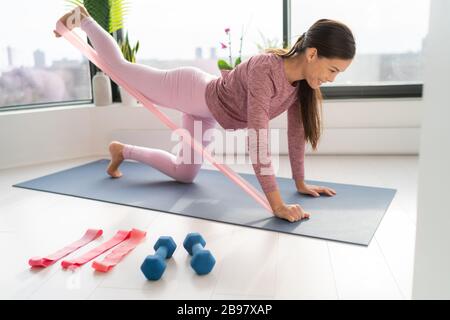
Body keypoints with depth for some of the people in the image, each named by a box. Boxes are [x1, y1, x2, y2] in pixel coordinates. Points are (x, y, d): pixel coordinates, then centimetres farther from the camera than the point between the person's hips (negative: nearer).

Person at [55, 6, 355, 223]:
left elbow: (297, 131, -4)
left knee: (185, 174, 18)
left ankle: (123, 150, 37)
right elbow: (258, 141, -45)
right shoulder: (265, 70, -39)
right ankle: (83, 19, 41)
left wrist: (300, 182, -2)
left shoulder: (303, 80, -15)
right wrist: (277, 204, -45)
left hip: (203, 111, 8)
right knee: (120, 68, 16)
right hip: (190, 91, -8)